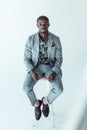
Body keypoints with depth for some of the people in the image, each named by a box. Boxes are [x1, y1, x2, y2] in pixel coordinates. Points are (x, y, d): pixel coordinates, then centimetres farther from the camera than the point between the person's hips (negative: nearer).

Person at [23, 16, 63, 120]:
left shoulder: (56, 39, -7)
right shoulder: (31, 39, -8)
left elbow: (59, 59, -4)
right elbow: (26, 59, -4)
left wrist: (54, 73, -21)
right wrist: (32, 72, -21)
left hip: (51, 68, 0)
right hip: (36, 67, 0)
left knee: (59, 89, -25)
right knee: (27, 87, -27)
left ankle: (46, 101, 8)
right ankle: (36, 103, 4)